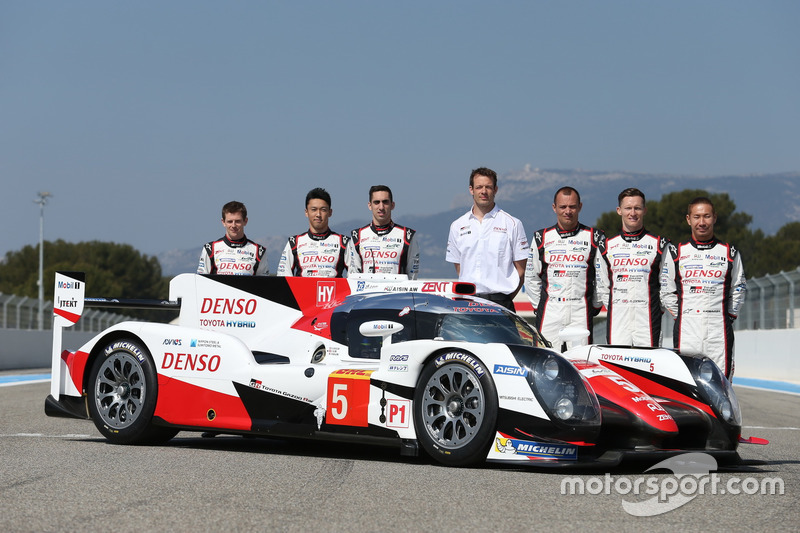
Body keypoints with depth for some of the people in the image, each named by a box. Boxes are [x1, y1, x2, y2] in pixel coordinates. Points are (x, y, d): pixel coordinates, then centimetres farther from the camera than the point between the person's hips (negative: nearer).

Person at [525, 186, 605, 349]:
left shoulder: (595, 238, 7)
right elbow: (531, 277, 17)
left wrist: (596, 306, 8)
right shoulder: (542, 238, 11)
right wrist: (538, 306, 13)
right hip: (549, 313, 1)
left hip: (581, 313, -1)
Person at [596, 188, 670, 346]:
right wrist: (616, 310, 9)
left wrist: (654, 309, 2)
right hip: (617, 323, 2)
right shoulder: (608, 246, 12)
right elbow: (602, 286, 16)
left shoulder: (659, 244, 5)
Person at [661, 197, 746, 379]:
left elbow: (738, 290, 18)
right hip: (686, 330, 0)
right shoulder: (676, 253, 9)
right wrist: (680, 316, 7)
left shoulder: (730, 253, 10)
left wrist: (729, 316, 9)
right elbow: (666, 292, 14)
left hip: (719, 333, 0)